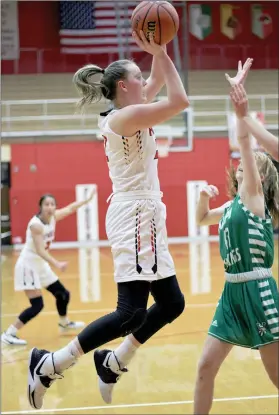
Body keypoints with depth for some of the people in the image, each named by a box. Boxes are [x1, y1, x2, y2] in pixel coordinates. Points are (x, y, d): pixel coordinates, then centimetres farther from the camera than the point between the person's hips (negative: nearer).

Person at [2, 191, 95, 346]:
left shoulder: (53, 217, -2)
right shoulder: (36, 224, -25)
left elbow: (70, 208, 12)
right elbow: (40, 251, -31)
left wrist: (88, 199, 11)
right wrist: (57, 264, -41)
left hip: (41, 265, 9)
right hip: (28, 266, -9)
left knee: (63, 294, 18)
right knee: (37, 305, -17)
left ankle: (64, 323, 43)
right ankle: (8, 334, -12)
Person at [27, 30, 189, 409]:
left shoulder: (127, 113, 14)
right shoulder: (124, 116, -12)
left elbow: (158, 82, 26)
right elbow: (180, 101, -18)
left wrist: (159, 51, 11)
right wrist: (161, 52, -10)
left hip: (144, 218, 10)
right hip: (135, 217, -10)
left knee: (171, 303, 12)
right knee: (131, 312, -14)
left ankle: (113, 363, 21)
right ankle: (50, 365, -5)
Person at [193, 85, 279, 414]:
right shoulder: (233, 204, 13)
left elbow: (244, 140, -13)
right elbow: (202, 219, 30)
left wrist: (241, 105, -11)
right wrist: (204, 197, 11)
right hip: (233, 291, 7)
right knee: (206, 366, 5)